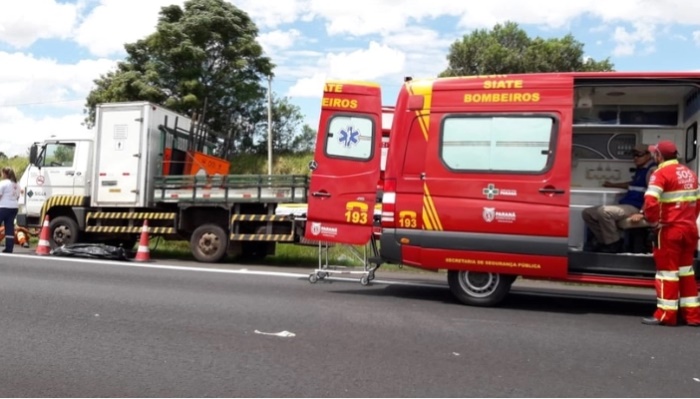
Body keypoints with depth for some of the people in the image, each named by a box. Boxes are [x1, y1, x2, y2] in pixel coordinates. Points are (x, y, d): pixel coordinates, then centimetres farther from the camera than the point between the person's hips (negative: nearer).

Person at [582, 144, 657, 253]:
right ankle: (605, 241, 4)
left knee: (603, 211, -34)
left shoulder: (652, 170, -8)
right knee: (587, 213, 1)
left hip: (635, 208, -10)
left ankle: (613, 243, -17)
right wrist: (612, 185, 48)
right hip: (624, 206, 10)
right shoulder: (640, 169, 22)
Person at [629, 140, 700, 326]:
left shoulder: (661, 173, -13)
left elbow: (651, 202, -23)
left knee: (668, 270, 0)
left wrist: (653, 222, -9)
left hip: (669, 229, -7)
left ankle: (666, 314, 5)